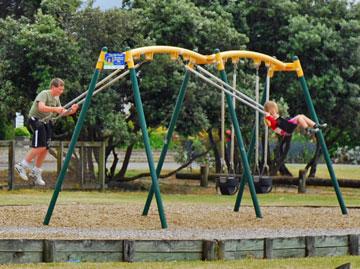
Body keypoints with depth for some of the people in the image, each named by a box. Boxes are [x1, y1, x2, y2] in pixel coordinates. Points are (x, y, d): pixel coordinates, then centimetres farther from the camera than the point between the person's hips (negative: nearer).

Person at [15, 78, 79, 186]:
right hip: (36, 119, -9)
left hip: (46, 122, 9)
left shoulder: (56, 98, 10)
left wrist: (70, 111, -6)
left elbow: (61, 112, 12)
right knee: (40, 146, -17)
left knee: (45, 148, 5)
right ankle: (22, 166, -6)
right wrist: (55, 109, -41)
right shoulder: (44, 94, -17)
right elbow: (41, 107, -33)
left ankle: (36, 172, 17)